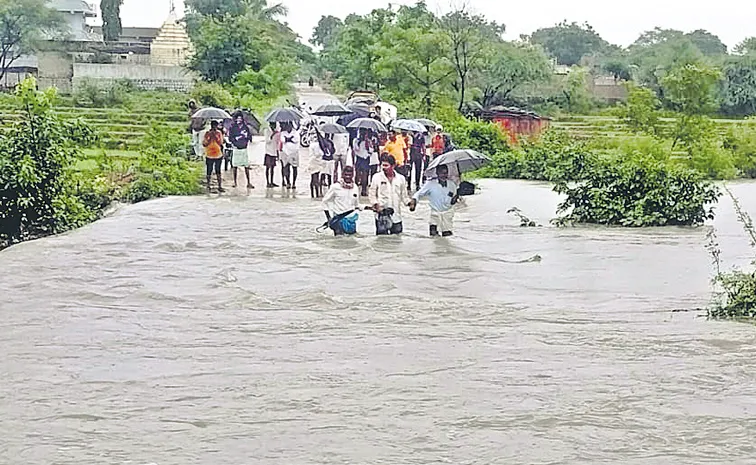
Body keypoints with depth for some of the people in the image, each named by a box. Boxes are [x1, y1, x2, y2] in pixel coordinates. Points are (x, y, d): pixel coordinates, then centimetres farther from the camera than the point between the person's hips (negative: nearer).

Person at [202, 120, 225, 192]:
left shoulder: (219, 133, 2)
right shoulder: (207, 133, -1)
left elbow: (220, 143, -5)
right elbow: (204, 144, -6)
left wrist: (215, 136, -14)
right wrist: (210, 137, -15)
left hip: (218, 155, 1)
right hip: (209, 155, -1)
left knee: (218, 171, 3)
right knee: (209, 171, 5)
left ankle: (220, 186, 4)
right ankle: (208, 185, 19)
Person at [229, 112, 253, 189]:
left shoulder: (245, 127, 7)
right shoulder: (232, 127, 0)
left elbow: (249, 136, 6)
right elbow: (230, 137, -6)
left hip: (244, 149, 2)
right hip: (236, 149, -2)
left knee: (246, 166, 1)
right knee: (235, 166, 3)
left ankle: (248, 183, 4)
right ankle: (234, 182, 12)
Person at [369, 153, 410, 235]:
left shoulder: (401, 178, 8)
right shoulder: (377, 177, 1)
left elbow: (404, 195, 15)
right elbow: (372, 194, 3)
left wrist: (409, 202, -3)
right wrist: (375, 204, -12)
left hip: (396, 215, 3)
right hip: (381, 214, -3)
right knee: (382, 235, -6)